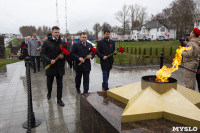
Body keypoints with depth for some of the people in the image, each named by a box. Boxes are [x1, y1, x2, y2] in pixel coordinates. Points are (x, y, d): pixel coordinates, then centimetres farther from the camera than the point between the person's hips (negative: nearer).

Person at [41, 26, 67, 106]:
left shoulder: (62, 43, 4)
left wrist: (63, 56, -12)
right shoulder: (46, 42, -4)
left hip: (60, 66, 1)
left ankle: (59, 99, 16)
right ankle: (49, 93, 45)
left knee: (60, 83, 4)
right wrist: (49, 60, -21)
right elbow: (43, 53, -6)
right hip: (50, 66, -1)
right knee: (49, 82, 17)